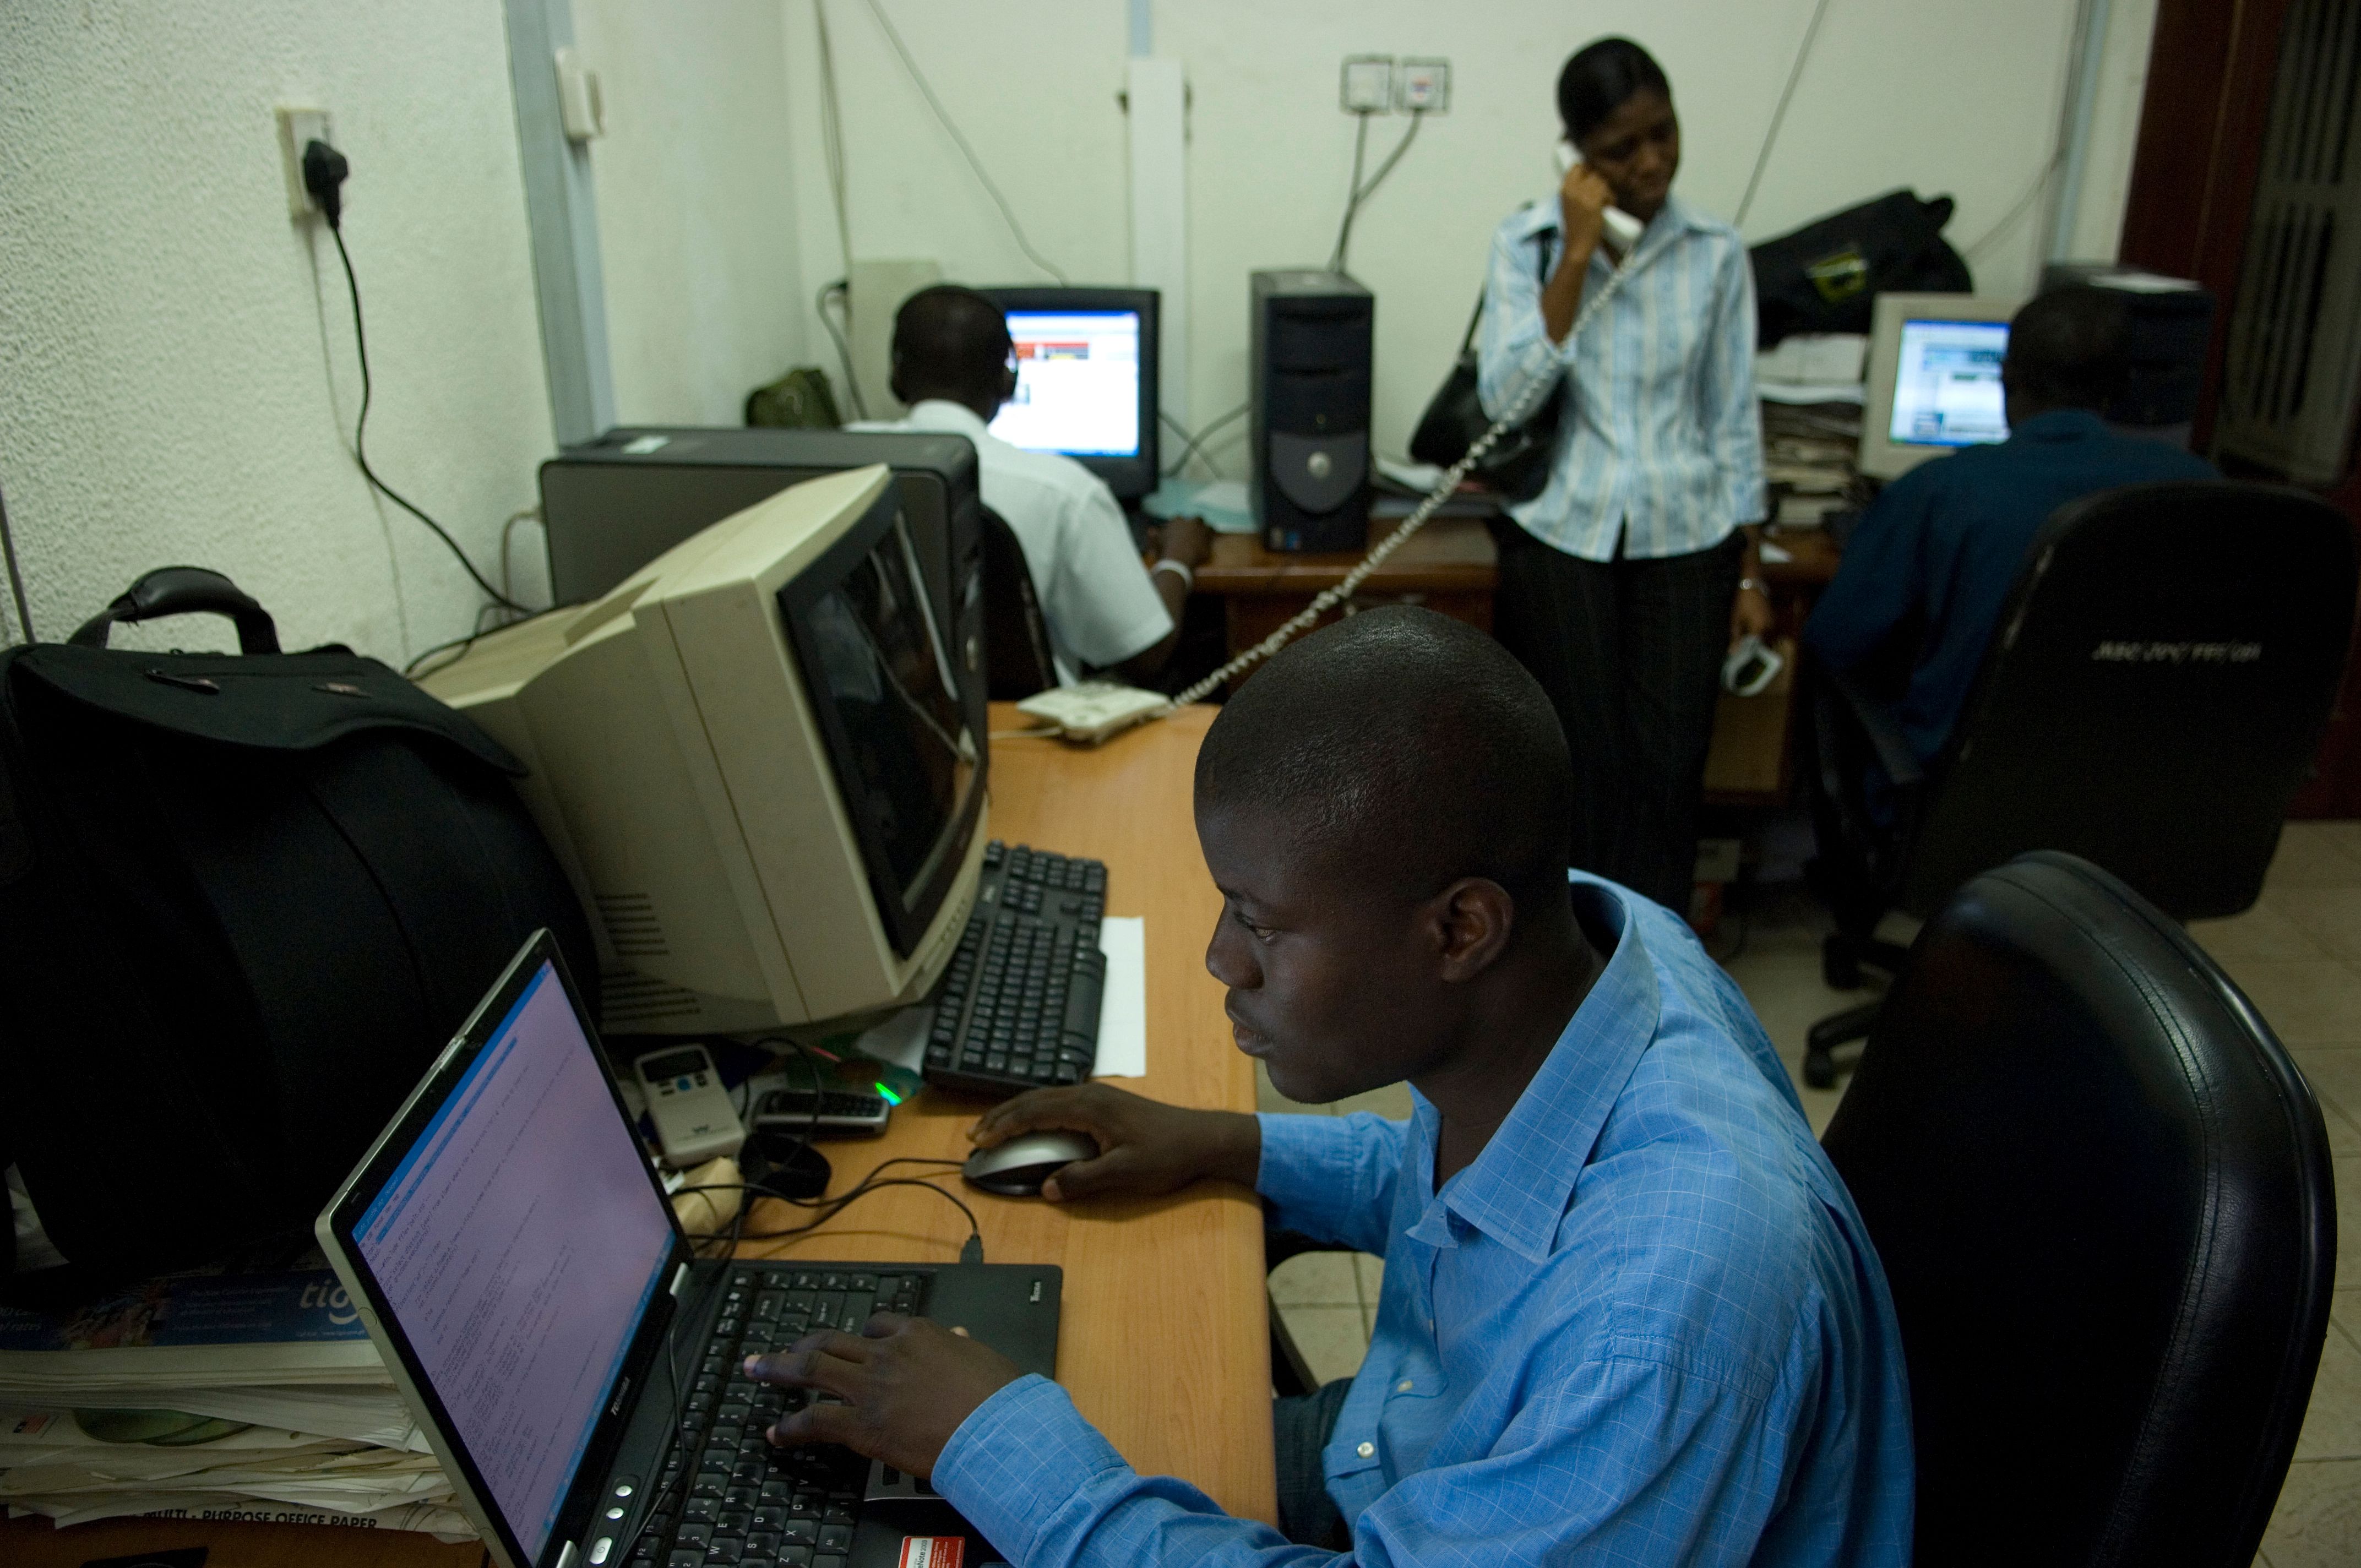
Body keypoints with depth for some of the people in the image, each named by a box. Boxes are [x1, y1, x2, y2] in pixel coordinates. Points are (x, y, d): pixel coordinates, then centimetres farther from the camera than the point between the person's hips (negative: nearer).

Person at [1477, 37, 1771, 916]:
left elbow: (1734, 417, 6)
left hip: (1686, 540, 1)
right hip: (1562, 538, -1)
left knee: (1669, 764, 2)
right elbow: (1504, 398, -14)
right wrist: (1578, 256, -17)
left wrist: (1749, 571, 5)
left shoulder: (1716, 253, 2)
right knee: (1584, 765, 4)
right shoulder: (1528, 242, -2)